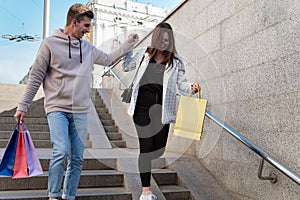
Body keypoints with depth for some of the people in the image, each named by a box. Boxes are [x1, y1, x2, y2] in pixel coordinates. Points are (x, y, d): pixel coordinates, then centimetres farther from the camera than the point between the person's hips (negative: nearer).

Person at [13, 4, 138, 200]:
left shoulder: (88, 48, 11)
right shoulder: (50, 44, -2)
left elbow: (108, 59, 26)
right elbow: (36, 77, 0)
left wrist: (128, 44, 21)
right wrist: (23, 106, 0)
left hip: (80, 111, 5)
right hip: (57, 108, -4)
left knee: (77, 158, 5)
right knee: (61, 151, -18)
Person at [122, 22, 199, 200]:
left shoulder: (175, 60, 6)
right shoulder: (144, 54, 10)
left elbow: (181, 82, 1)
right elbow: (126, 67, 21)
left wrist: (192, 87, -19)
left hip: (161, 109, 1)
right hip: (143, 107, -1)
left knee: (159, 151, 6)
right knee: (146, 148, -5)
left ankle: (143, 166, 41)